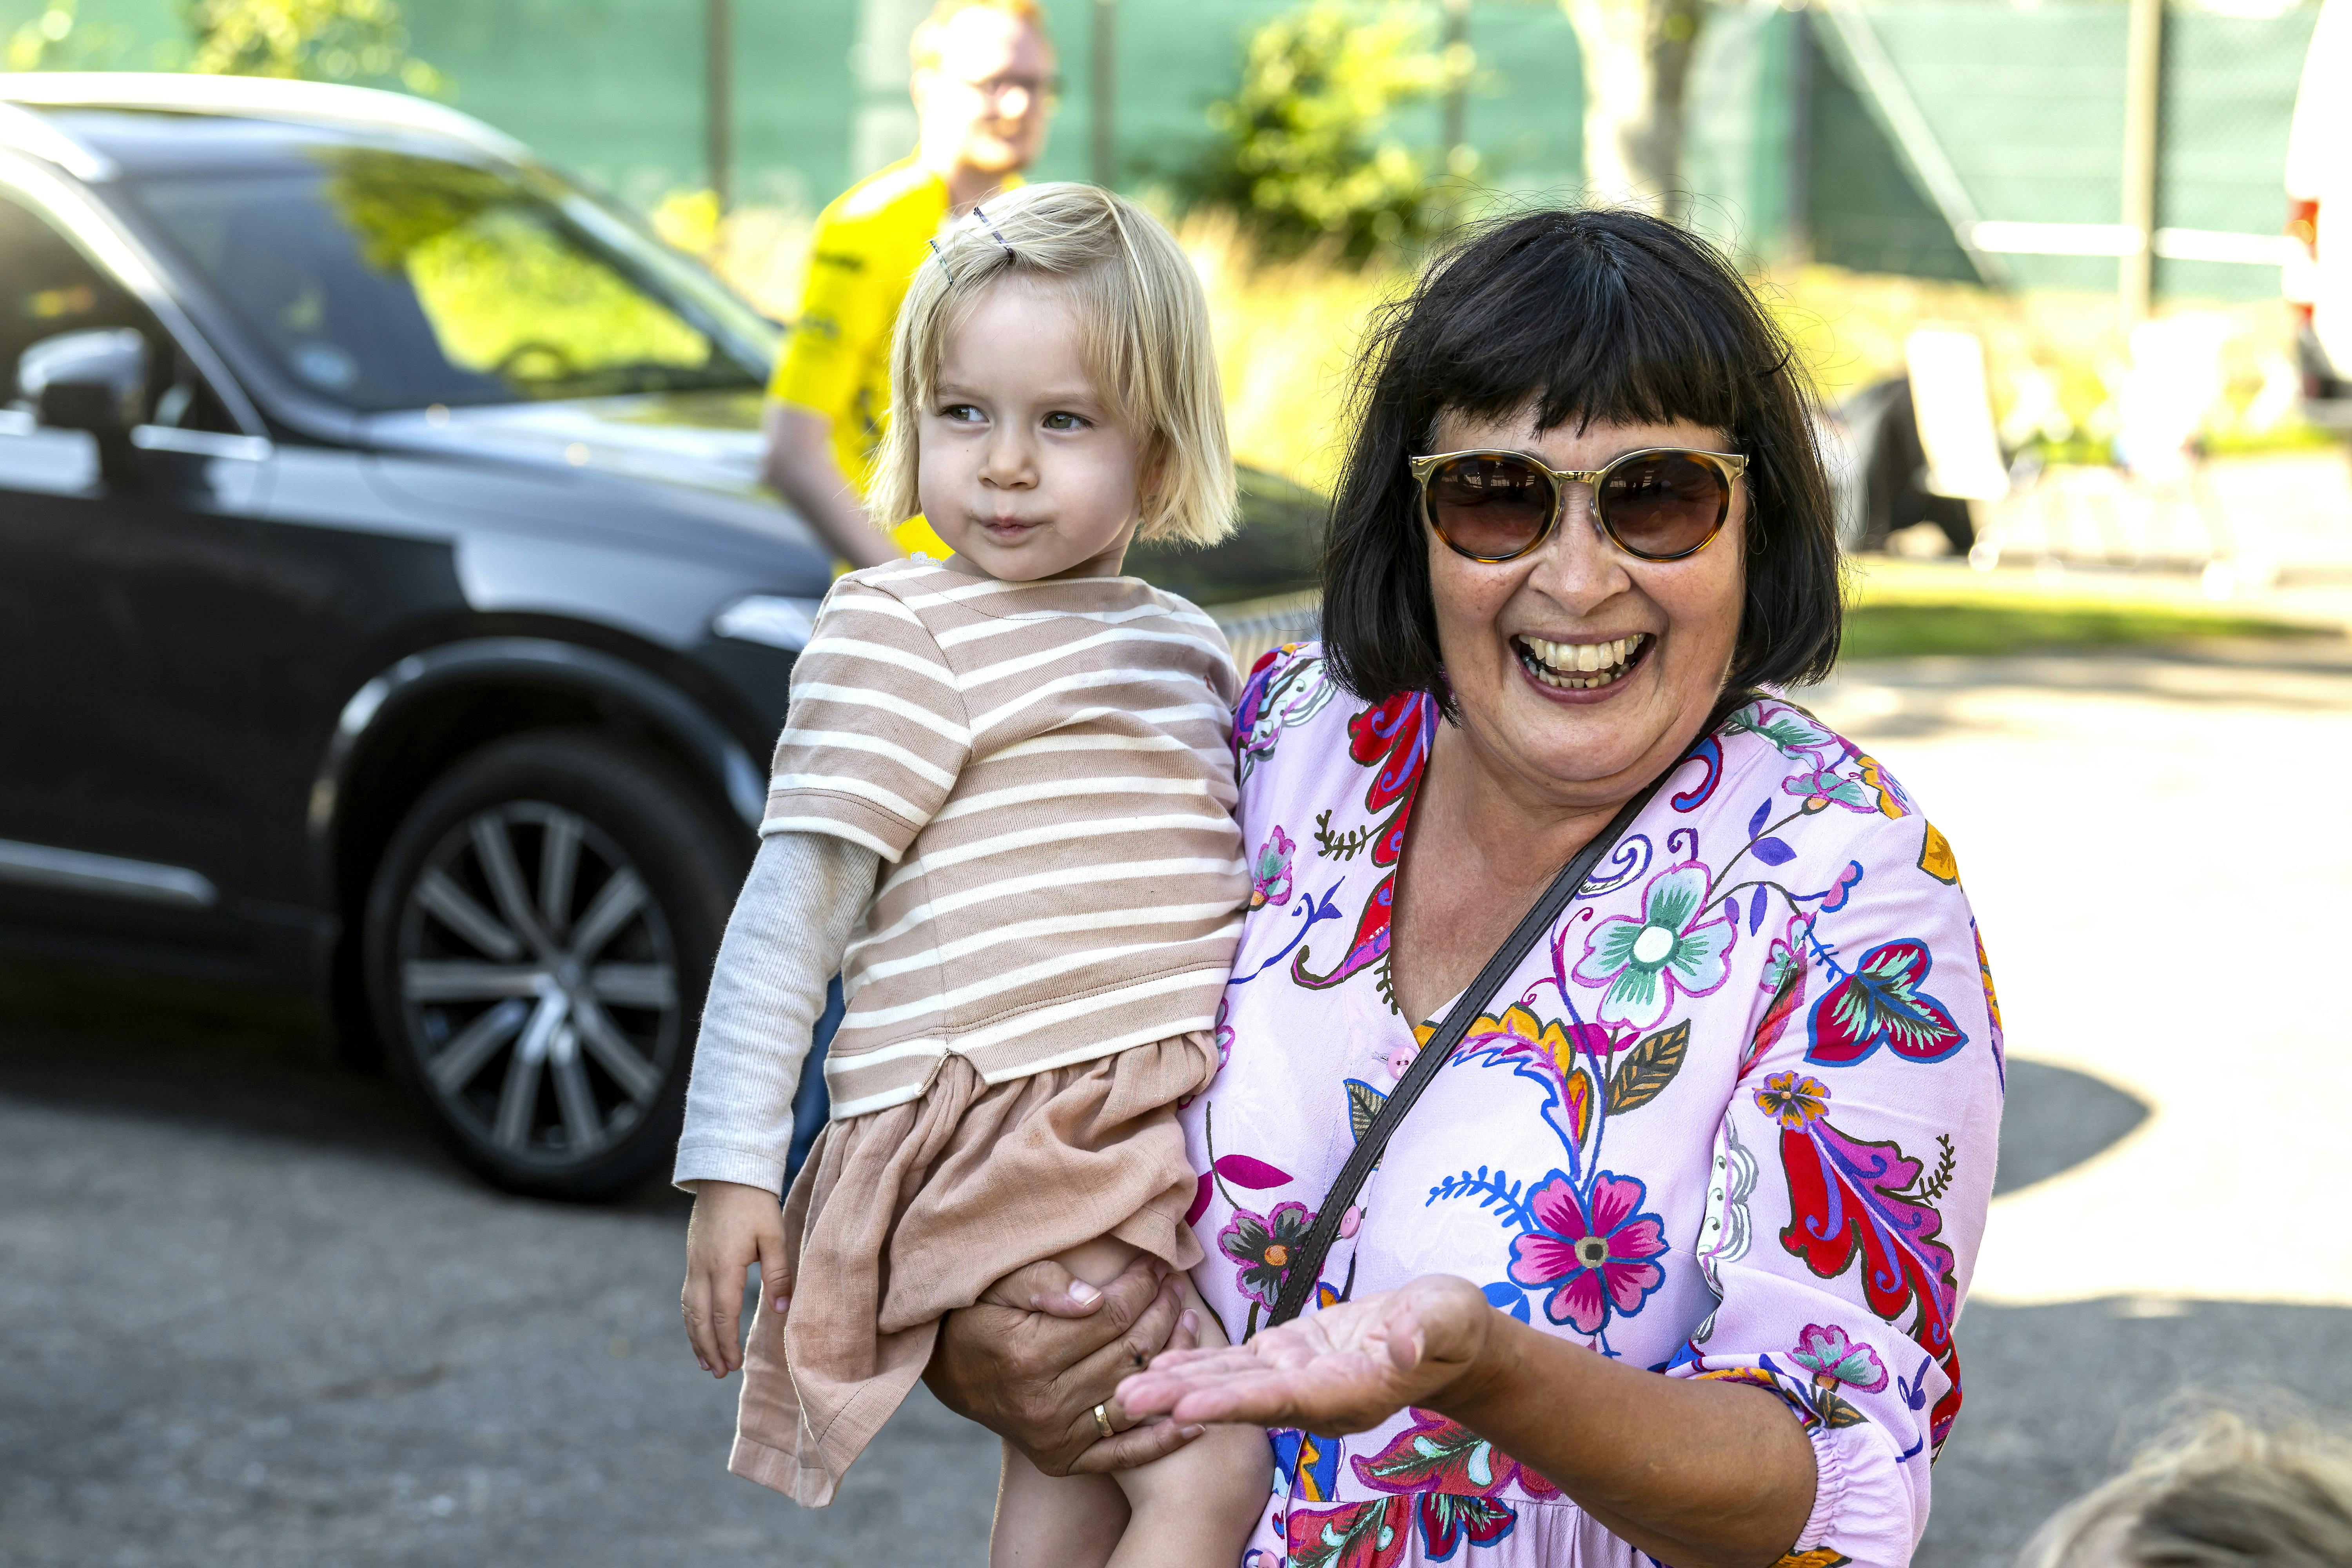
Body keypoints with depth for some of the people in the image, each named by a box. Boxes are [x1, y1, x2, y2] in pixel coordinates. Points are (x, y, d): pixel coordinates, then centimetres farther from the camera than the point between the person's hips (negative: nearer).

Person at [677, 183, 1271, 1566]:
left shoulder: (1188, 647, 15)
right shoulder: (898, 632, -6)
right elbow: (793, 904, -9)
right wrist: (735, 1163, -14)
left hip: (1147, 1131, 7)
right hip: (991, 1132, -7)